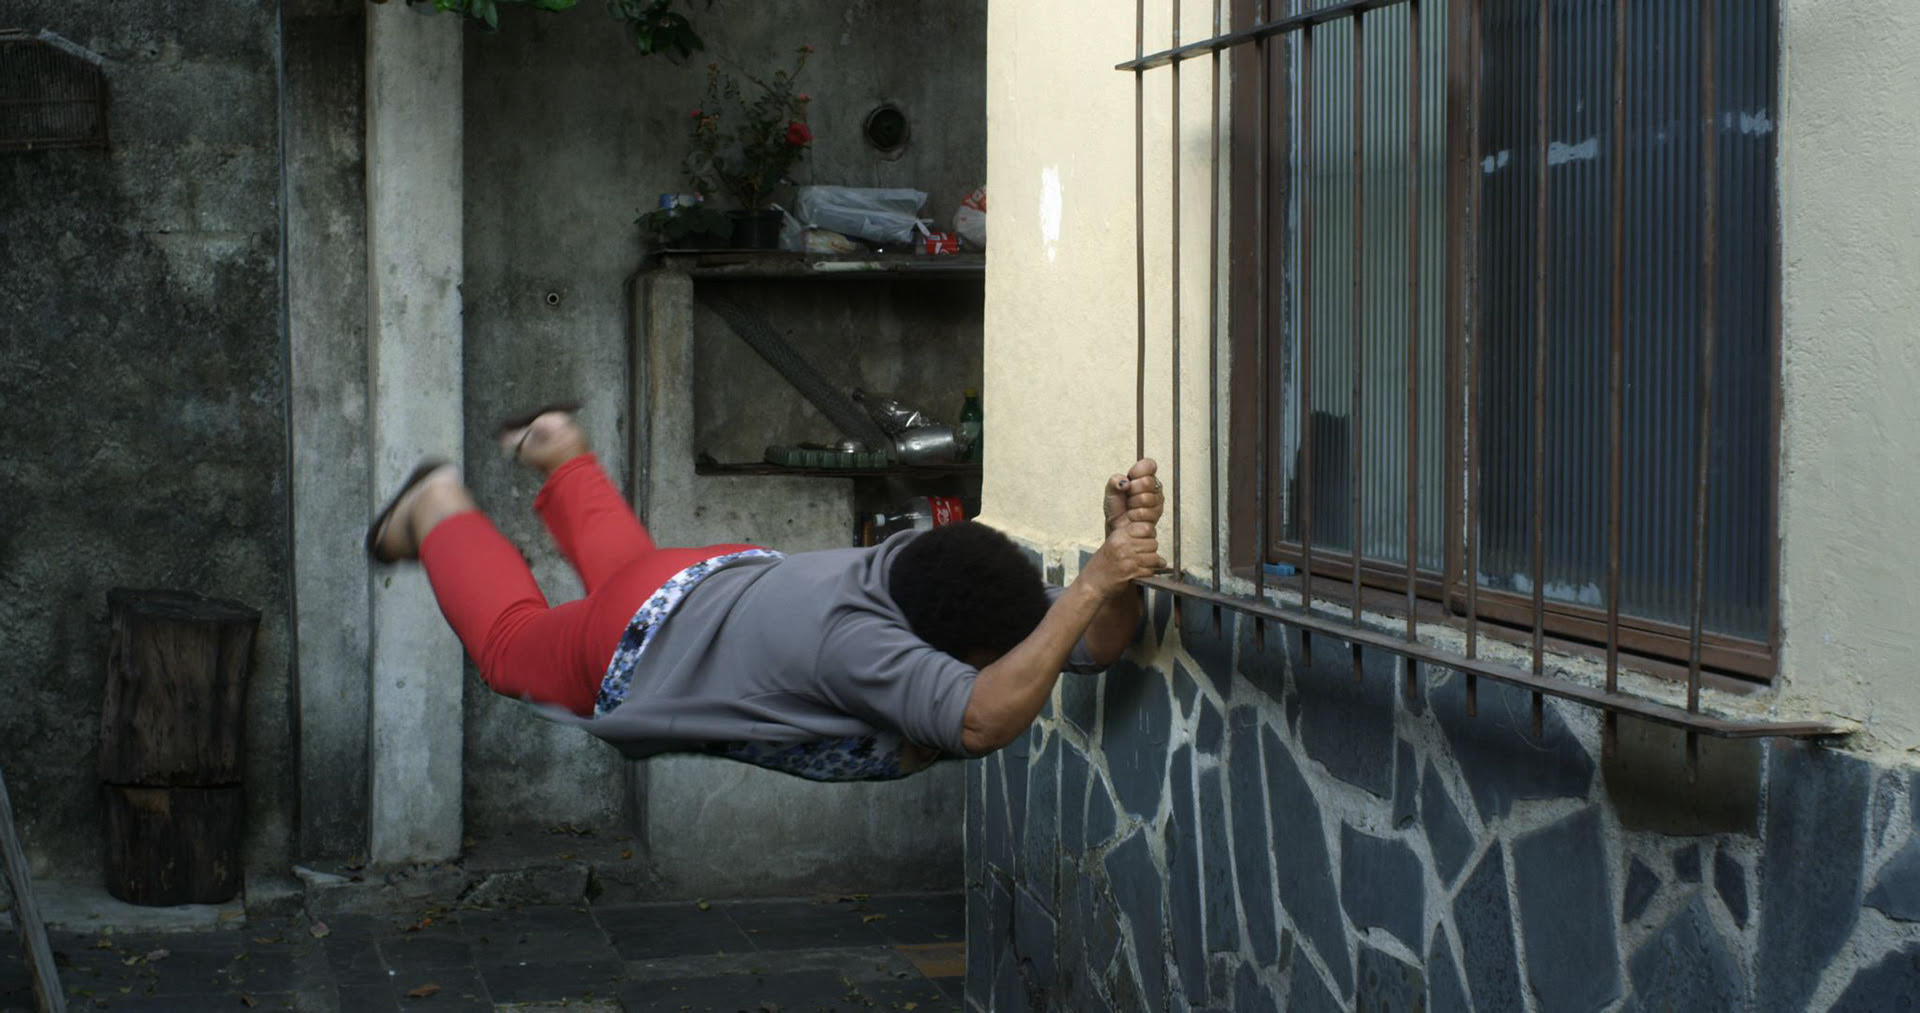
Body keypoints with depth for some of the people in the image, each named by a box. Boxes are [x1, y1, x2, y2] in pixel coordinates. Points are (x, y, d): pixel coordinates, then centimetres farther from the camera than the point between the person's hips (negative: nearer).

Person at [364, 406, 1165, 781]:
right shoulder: (859, 642, -50)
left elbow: (1098, 645, -31)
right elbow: (981, 722, -64)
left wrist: (1125, 538, -52)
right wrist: (1090, 587, -67)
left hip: (739, 574, 6)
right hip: (635, 645, -6)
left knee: (631, 564, 40)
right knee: (513, 638, 27)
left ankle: (561, 452, 63)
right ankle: (438, 507, 48)